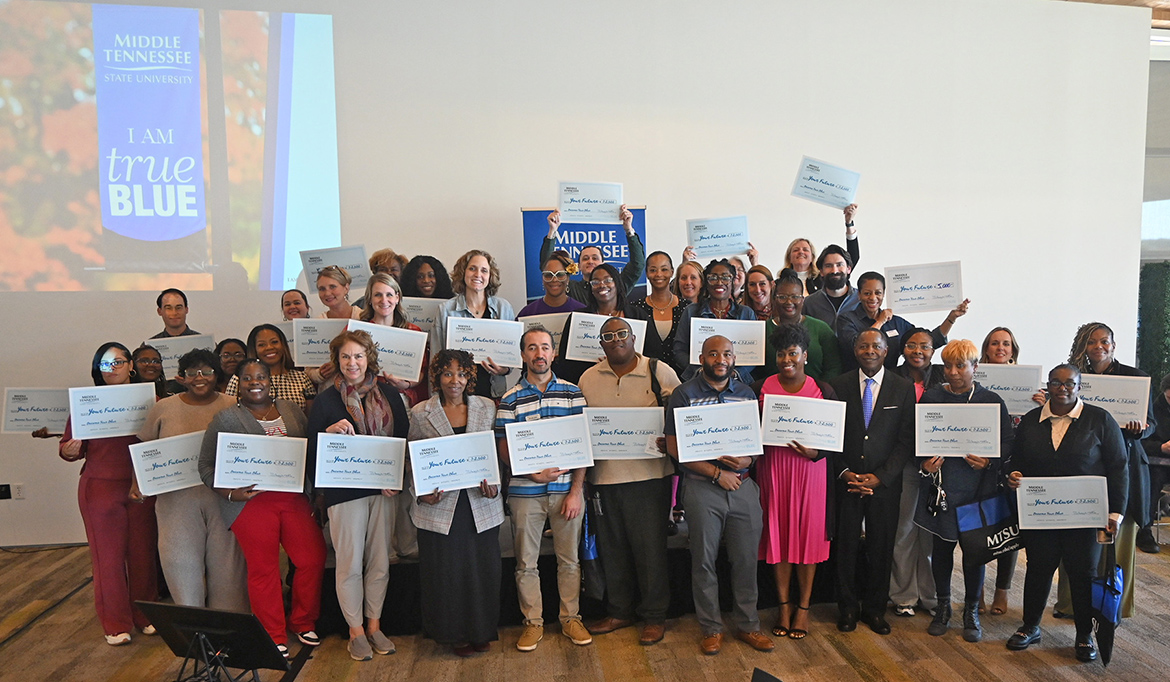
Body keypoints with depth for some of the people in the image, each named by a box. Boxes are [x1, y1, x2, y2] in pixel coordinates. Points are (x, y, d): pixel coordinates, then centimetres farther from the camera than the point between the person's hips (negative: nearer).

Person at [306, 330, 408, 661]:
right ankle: (355, 631, 18)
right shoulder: (326, 400, -1)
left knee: (380, 560, 10)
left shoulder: (389, 394, 5)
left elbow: (405, 439, 7)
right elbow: (312, 450, -1)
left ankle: (374, 625, 25)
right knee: (350, 562, 2)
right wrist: (330, 431, -20)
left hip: (384, 488, 3)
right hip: (344, 490, -2)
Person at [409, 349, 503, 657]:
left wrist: (494, 486, -6)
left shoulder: (486, 407, 6)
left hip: (481, 505, 1)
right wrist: (421, 492, -9)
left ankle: (481, 631, 26)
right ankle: (454, 634, 25)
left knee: (482, 569, 6)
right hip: (439, 506, -1)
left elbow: (498, 453, 8)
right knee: (444, 571, 5)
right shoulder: (420, 413, 3)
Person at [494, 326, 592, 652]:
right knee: (526, 562, 9)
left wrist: (576, 490, -6)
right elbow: (504, 449, -1)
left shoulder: (573, 393, 2)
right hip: (525, 491, 0)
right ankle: (533, 622, 24)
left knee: (569, 559, 10)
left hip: (567, 488, 0)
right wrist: (535, 473, -16)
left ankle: (571, 618, 26)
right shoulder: (510, 399, 1)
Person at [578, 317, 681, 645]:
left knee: (650, 547, 3)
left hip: (649, 473, -3)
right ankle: (619, 611, 30)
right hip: (605, 474, 4)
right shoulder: (588, 378, 8)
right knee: (612, 547, 13)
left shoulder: (659, 372, -2)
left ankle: (654, 616, 20)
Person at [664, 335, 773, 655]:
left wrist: (747, 460, -8)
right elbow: (674, 447, -7)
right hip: (702, 487, -3)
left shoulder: (746, 394, 9)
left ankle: (747, 625, 26)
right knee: (704, 560, 6)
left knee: (746, 559, 9)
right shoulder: (684, 394, -3)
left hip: (743, 484, 3)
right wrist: (716, 473, -10)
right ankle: (711, 628, 22)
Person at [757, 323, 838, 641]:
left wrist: (815, 452, -15)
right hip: (773, 469, 1)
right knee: (778, 533, 8)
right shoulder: (763, 387, 1)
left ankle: (803, 606, 22)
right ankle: (784, 604, 23)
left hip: (810, 469, -1)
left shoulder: (823, 390, -1)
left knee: (808, 533, 6)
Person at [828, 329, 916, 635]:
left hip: (885, 483, 0)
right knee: (845, 547, 5)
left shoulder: (903, 388, 2)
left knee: (881, 548, 8)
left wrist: (880, 477, -9)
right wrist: (844, 473, -8)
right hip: (846, 481, 0)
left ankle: (874, 608, 26)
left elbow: (906, 441, -1)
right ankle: (848, 607, 22)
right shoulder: (838, 386, 2)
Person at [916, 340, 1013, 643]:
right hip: (940, 485, 1)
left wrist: (989, 460, -15)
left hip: (977, 487, 0)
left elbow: (1008, 444, 3)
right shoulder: (931, 398, 2)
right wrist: (924, 463, -13)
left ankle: (971, 610, 24)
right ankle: (943, 606, 26)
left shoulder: (992, 401, 1)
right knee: (941, 547, 9)